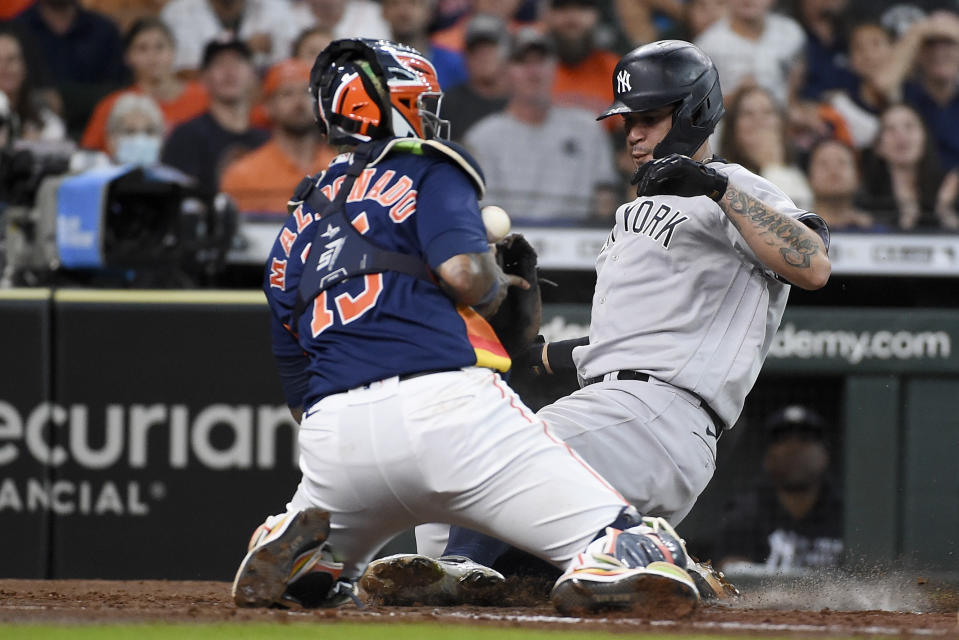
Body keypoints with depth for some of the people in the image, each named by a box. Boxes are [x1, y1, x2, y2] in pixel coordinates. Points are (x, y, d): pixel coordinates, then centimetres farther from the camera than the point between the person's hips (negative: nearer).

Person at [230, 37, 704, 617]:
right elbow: (465, 272, -9)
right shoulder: (424, 168, 10)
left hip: (334, 439, 5)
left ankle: (292, 548, -2)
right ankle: (603, 568, -41)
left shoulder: (295, 228, 27)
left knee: (314, 569, 34)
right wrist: (498, 286, 11)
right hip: (445, 405, -5)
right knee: (629, 547, -6)